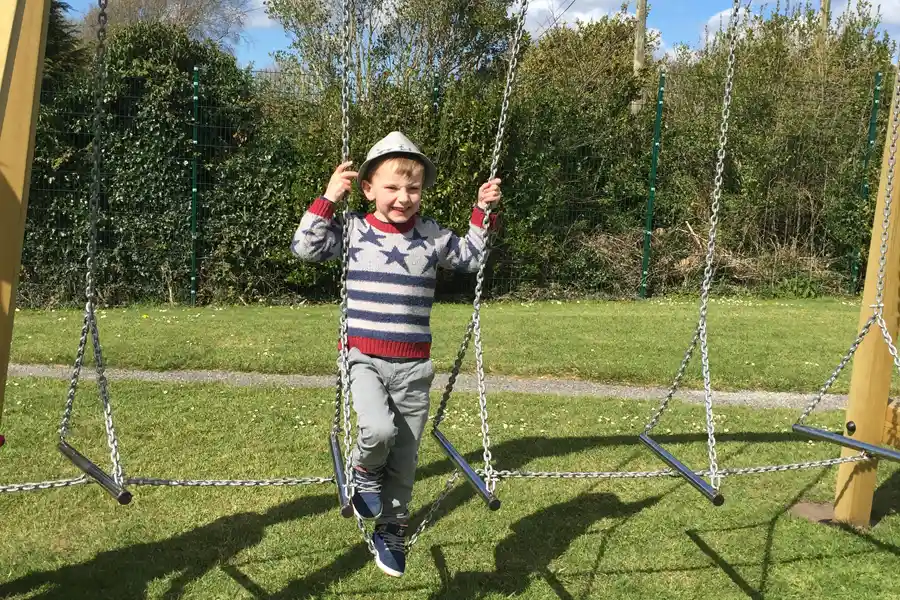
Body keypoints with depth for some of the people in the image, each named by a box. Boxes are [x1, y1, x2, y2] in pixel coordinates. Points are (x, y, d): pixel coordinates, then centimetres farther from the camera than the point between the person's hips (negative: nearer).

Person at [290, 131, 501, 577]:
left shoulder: (432, 235, 4)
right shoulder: (353, 229, -2)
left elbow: (471, 259, 18)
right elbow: (305, 248, -7)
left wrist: (482, 215, 7)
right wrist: (328, 200, -12)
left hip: (413, 364, 3)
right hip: (364, 358, -2)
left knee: (404, 458, 9)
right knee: (379, 428, -30)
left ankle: (391, 532, 30)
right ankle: (364, 472, 6)